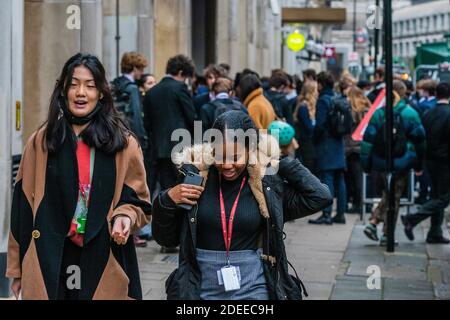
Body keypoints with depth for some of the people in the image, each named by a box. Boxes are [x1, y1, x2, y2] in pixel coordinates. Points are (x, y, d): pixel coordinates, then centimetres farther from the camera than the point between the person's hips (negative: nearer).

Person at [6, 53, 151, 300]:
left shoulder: (123, 143, 4)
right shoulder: (41, 141, 5)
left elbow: (138, 201, 11)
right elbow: (23, 206, 6)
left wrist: (126, 217, -13)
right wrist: (18, 270, 4)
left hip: (105, 265, 0)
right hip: (49, 263, 0)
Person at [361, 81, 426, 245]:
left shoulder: (378, 113, -1)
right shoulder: (410, 114, -6)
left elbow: (368, 139, -1)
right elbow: (419, 140, -3)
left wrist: (366, 164, 5)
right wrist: (419, 165, 6)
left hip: (382, 163, 3)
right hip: (401, 164, -3)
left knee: (388, 194, 21)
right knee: (395, 196, 7)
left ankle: (373, 223, 6)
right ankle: (387, 234, 9)